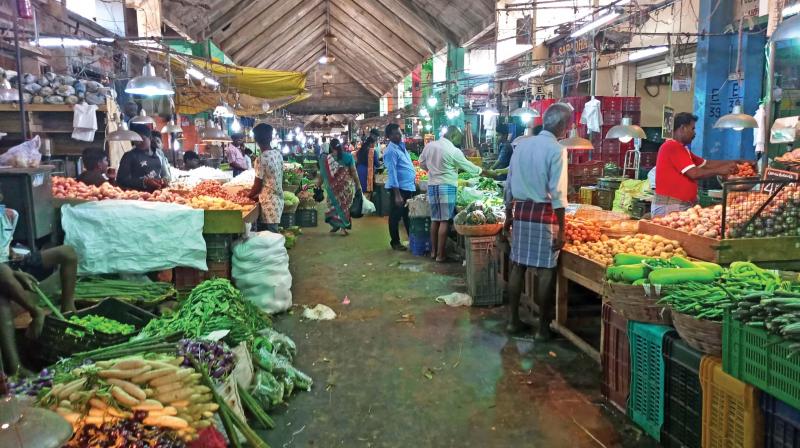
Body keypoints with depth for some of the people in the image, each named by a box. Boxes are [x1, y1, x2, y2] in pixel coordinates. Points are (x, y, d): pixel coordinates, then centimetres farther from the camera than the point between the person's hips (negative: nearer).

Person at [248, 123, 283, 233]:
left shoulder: (263, 159, -18)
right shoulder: (278, 154, 4)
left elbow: (258, 186, -12)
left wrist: (248, 197, 8)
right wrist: (256, 195, 20)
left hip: (270, 204, -8)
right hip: (278, 200, 8)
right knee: (274, 233, 15)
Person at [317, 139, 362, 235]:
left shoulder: (326, 160, -3)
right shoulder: (348, 157, -3)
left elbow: (322, 174, 0)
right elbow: (353, 172, -4)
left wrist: (318, 186, 10)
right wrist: (358, 185, 2)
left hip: (334, 186, 0)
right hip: (347, 185, 0)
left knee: (334, 204, 16)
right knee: (345, 205, 11)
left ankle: (336, 224, 18)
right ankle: (343, 227, 13)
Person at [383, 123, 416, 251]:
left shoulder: (401, 146, 10)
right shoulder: (391, 151, -17)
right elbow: (392, 173, -21)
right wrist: (397, 195, -23)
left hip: (409, 187, 9)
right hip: (399, 188, -9)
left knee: (408, 215, 17)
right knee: (396, 216, 4)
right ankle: (395, 242, 15)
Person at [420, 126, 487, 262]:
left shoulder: (429, 146, 4)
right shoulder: (454, 151, -11)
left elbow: (422, 163, 17)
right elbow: (468, 166, -1)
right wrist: (481, 171, 16)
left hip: (432, 185, 6)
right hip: (447, 186, -6)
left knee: (435, 219, 13)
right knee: (445, 221, -2)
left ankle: (433, 251, 19)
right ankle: (441, 254, 0)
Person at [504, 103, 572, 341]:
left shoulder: (522, 145, 9)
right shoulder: (556, 150, -10)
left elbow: (509, 185, 12)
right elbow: (557, 194, -13)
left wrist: (508, 216, 20)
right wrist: (561, 229, -10)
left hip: (521, 211, 6)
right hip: (543, 213, -6)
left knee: (518, 266, 11)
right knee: (545, 270, 2)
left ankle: (513, 319, 19)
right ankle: (543, 326, 10)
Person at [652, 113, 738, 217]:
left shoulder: (681, 149, 18)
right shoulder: (672, 147, -13)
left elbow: (706, 164, 22)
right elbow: (694, 173, -16)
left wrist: (732, 162, 15)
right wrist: (719, 171, -5)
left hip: (683, 206, 10)